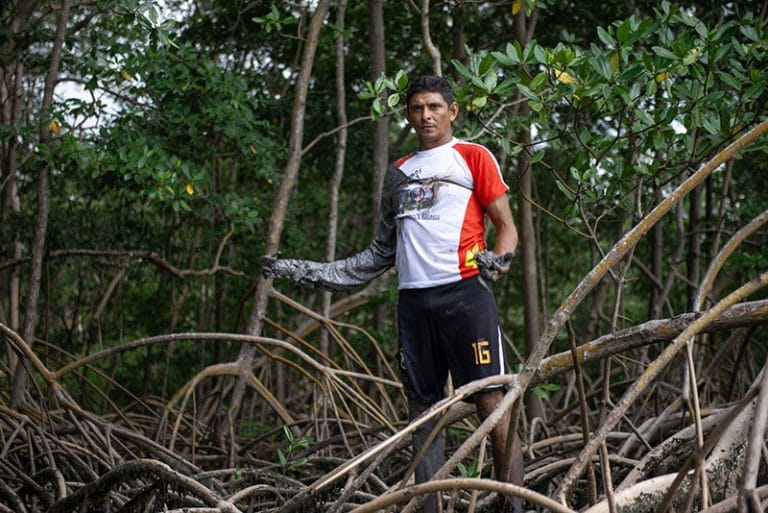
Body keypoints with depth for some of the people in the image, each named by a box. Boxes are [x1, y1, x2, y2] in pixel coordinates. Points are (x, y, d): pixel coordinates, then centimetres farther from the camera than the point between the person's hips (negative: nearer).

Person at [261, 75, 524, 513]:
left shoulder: (473, 157, 8)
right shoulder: (398, 174, 23)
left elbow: (507, 227, 4)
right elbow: (382, 253, 27)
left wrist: (498, 259, -19)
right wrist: (310, 273, 22)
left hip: (465, 293, -5)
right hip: (414, 300, 5)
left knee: (491, 401, -12)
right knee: (422, 411, 4)